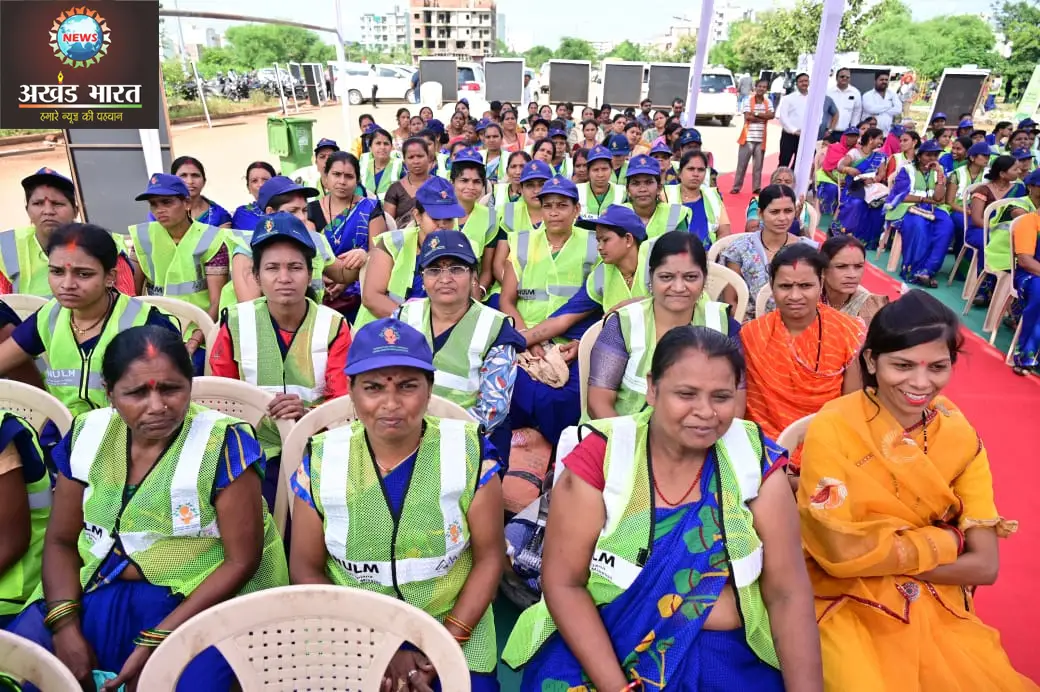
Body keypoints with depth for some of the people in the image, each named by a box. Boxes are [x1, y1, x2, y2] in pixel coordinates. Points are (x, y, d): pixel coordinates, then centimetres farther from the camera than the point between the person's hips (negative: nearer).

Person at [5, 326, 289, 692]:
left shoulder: (223, 445, -16)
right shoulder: (88, 434, 0)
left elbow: (242, 560, -15)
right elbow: (61, 540, 6)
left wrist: (154, 641, -19)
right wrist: (65, 627, -10)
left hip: (201, 599, -5)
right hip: (96, 593, 5)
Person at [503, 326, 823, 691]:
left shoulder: (756, 459, -4)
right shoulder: (599, 456, -10)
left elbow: (788, 591, -3)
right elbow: (562, 582, -9)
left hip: (727, 654, 3)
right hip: (601, 644, -2)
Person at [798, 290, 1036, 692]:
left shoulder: (959, 435, -2)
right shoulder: (831, 430, -17)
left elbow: (985, 565, -5)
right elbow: (842, 553, -17)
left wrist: (885, 554, -13)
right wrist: (944, 541, -9)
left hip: (940, 608, 5)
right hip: (851, 609, -4)